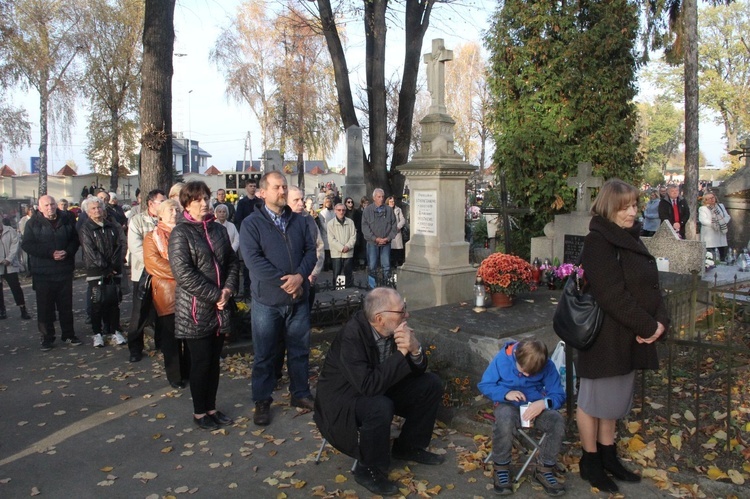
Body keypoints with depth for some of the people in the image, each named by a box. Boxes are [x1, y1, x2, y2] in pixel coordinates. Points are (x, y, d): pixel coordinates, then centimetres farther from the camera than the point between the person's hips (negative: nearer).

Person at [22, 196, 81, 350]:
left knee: (66, 305, 10)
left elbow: (75, 239, 8)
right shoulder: (33, 223, -3)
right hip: (42, 273, -2)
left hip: (64, 271, 2)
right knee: (45, 307, 4)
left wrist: (68, 251, -12)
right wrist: (50, 253, -18)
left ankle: (68, 335, 22)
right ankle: (47, 338, 15)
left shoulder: (67, 221, 3)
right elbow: (27, 245, -9)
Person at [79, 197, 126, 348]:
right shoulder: (85, 229, -1)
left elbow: (118, 246, 4)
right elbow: (90, 251, -9)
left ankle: (114, 330, 15)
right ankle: (97, 333, 10)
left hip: (114, 271, 3)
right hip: (96, 272, -3)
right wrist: (106, 268, -12)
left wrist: (114, 266, -7)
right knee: (97, 303, -1)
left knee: (114, 302, 5)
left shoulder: (112, 226, 10)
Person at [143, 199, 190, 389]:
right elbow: (152, 263, -9)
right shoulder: (152, 237, 4)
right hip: (166, 293, -3)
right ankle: (175, 376, 10)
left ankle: (190, 372, 17)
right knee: (171, 336, 1)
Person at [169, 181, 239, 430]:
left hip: (219, 309, 6)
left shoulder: (218, 230, 10)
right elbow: (183, 273, -17)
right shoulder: (180, 233, -8)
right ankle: (199, 412, 19)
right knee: (201, 361, 3)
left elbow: (233, 262, 11)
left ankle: (211, 408, 26)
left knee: (214, 361, 13)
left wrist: (228, 289, -7)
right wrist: (215, 296, -17)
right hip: (195, 309, -5)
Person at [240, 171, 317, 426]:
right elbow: (253, 259, -16)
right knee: (264, 354, 8)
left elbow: (310, 251, 3)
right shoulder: (252, 223, -6)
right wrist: (284, 281, -19)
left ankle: (300, 393, 30)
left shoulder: (299, 221, 8)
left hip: (298, 298, 4)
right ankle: (262, 401, 22)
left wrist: (300, 276, -15)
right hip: (267, 300, -4)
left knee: (299, 349, 14)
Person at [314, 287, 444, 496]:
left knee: (431, 384, -1)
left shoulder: (393, 329, -11)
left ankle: (408, 447, 16)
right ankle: (369, 470, -10)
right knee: (380, 407, -37)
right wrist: (401, 353, -33)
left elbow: (417, 370, -3)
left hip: (377, 391, 8)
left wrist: (415, 350, -26)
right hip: (342, 400, -7)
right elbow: (368, 385, -38)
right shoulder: (352, 335, -31)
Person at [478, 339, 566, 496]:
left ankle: (544, 469, -5)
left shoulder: (547, 366, -13)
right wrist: (506, 393, -23)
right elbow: (484, 385, -5)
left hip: (536, 404, 3)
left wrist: (543, 403, -29)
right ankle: (501, 468, -11)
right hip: (508, 404, -2)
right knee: (505, 422, -37)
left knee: (558, 421, -28)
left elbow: (558, 395, -7)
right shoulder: (502, 359, -16)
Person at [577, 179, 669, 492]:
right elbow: (612, 295, -23)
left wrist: (661, 321, -4)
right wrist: (647, 327, -17)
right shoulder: (598, 241, -17)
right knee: (595, 398, 6)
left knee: (616, 398, 18)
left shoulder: (631, 238, 11)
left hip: (630, 337, 9)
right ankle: (590, 461, 21)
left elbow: (651, 284, 11)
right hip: (605, 335, -9)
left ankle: (608, 456, 32)